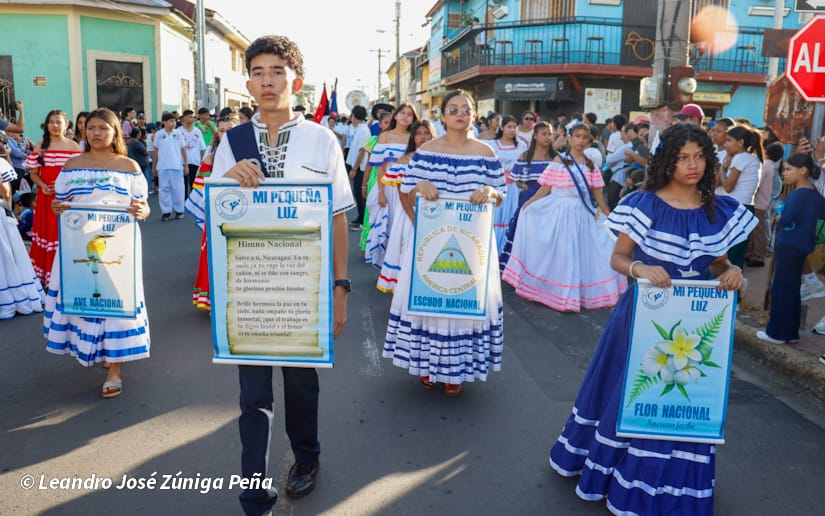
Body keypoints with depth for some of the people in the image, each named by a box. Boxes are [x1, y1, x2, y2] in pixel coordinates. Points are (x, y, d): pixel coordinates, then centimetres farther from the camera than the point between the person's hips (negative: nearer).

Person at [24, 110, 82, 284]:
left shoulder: (73, 146, 2)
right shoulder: (40, 146, 8)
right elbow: (33, 173, 8)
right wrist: (42, 186, -10)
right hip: (46, 196, 2)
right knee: (45, 231, 6)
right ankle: (43, 274, 17)